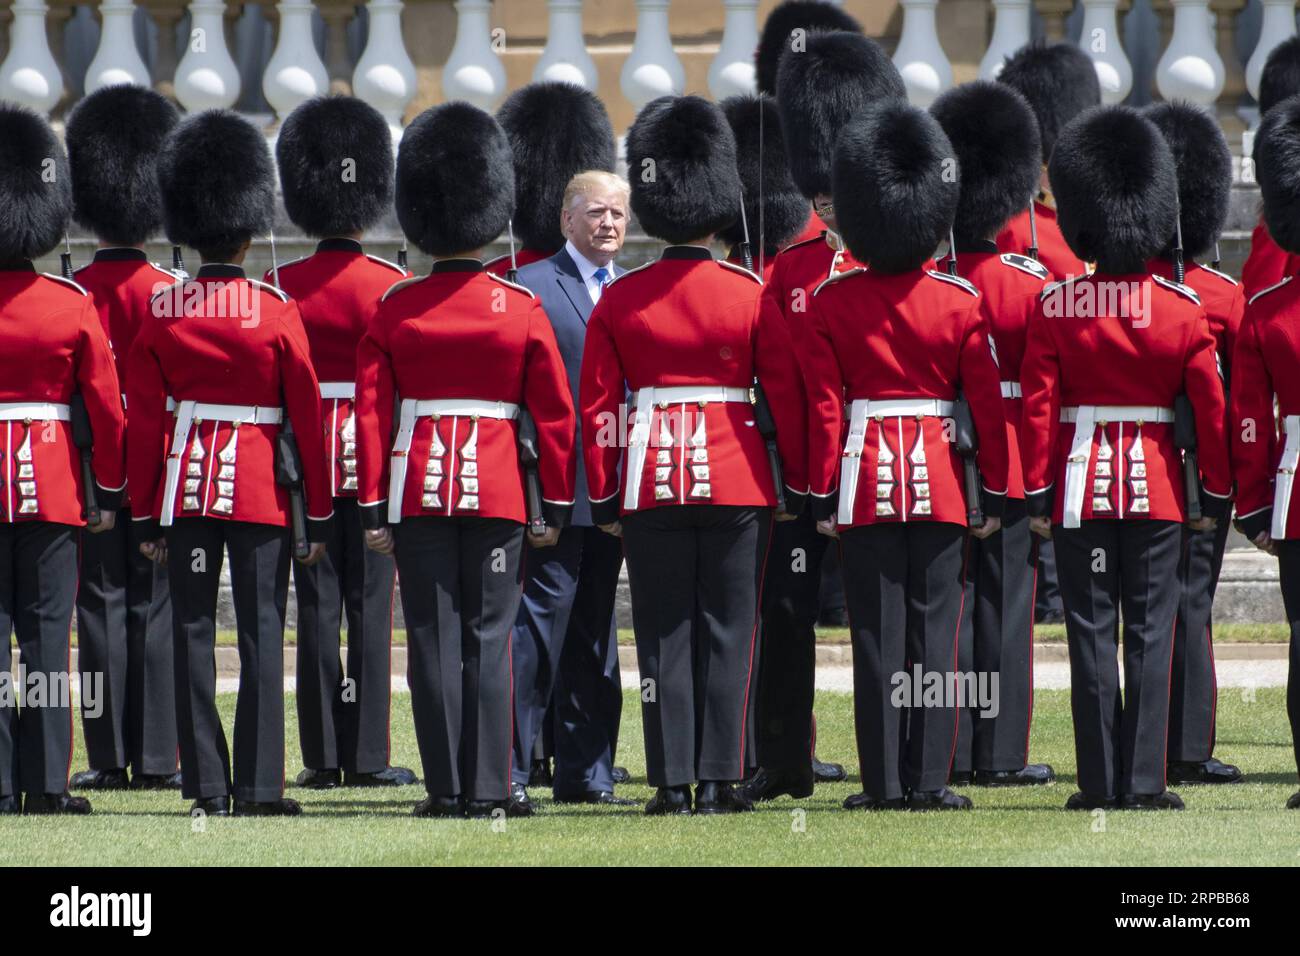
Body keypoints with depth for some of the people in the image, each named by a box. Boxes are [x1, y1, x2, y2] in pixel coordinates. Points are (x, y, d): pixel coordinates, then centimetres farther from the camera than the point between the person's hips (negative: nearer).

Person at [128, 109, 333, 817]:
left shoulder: (161, 312, 0)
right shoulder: (275, 312, -6)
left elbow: (142, 419, 2)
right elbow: (307, 417, -3)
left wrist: (146, 515, 9)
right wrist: (319, 514, 4)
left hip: (184, 484, 2)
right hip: (259, 489, -2)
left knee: (193, 634, 5)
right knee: (261, 637, 1)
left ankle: (206, 785, 3)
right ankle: (259, 787, -3)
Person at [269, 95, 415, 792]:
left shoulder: (279, 285, 1)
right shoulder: (390, 285, -6)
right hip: (374, 459, -2)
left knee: (316, 608, 4)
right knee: (370, 607, 0)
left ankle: (321, 757, 3)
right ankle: (368, 757, -1)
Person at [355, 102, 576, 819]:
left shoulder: (394, 310, 1)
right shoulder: (521, 309, -1)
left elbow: (371, 413, 0)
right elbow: (556, 413, 1)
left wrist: (372, 509, 4)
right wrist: (555, 504, 8)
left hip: (417, 486, 1)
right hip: (497, 488, -1)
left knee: (433, 640, 2)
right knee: (489, 640, 2)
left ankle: (446, 788, 1)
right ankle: (489, 788, -1)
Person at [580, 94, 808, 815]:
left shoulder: (619, 301, -1)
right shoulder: (751, 295, -3)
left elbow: (598, 409, 1)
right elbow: (787, 397, 0)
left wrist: (604, 499, 8)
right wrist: (799, 486, 8)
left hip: (651, 481, 1)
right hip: (737, 483, -1)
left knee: (663, 636, 4)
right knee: (727, 634, 4)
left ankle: (671, 782, 1)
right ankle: (717, 781, 2)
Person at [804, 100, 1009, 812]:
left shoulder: (831, 303, -3)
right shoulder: (960, 300, -2)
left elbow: (824, 408, -3)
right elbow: (988, 404, -1)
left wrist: (822, 496, 2)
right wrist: (995, 493, 6)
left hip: (865, 483, 0)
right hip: (940, 482, 0)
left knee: (876, 635, 2)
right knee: (935, 633, 3)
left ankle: (883, 781, 0)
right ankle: (929, 779, 1)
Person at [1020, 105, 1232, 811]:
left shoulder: (1054, 307, -5)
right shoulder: (1183, 308, -4)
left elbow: (1037, 406, -6)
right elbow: (1211, 408, -1)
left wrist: (1036, 493, 0)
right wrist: (1217, 494, 7)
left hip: (1081, 487, 0)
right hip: (1156, 487, 0)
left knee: (1091, 634, 3)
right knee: (1150, 636, 3)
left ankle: (1099, 781, 2)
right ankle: (1144, 782, -1)